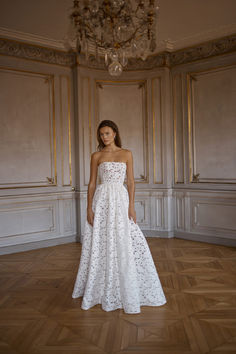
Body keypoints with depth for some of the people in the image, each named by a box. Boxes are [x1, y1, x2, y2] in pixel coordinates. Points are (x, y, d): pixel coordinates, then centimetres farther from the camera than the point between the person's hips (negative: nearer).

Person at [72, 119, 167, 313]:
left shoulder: (127, 154, 7)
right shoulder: (96, 156, 6)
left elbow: (131, 181, 4)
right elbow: (92, 183, 5)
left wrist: (132, 206, -5)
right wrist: (89, 208, -3)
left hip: (121, 200, 0)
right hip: (102, 201, 0)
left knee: (125, 245, 0)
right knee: (100, 245, 3)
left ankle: (127, 291, 18)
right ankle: (100, 290, 20)